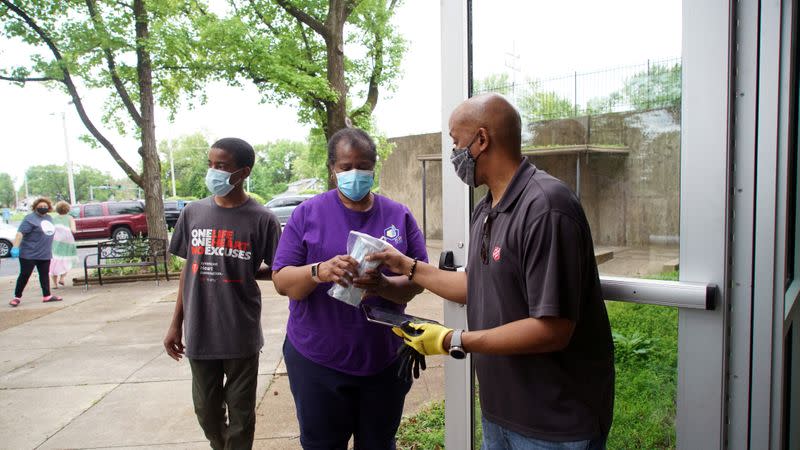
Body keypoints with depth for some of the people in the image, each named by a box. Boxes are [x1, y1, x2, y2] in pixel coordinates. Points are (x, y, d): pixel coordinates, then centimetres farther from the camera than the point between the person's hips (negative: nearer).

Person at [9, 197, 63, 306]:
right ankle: (17, 297, 11)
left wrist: (49, 249, 26)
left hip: (45, 254, 7)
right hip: (29, 254, -7)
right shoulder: (30, 219, -11)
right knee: (24, 275, 0)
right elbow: (20, 233, -21)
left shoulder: (49, 218, 13)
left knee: (44, 275, 9)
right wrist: (15, 247, -31)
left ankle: (47, 295, 14)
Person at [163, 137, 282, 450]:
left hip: (242, 335, -4)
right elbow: (188, 268, 9)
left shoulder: (261, 219, -10)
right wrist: (176, 324, 10)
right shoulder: (193, 212, 2)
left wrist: (242, 272, -11)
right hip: (199, 333, 4)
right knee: (207, 411, 19)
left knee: (240, 414, 10)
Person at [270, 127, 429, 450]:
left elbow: (418, 281, -2)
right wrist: (318, 271, -28)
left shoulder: (399, 215, 2)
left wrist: (384, 285, -24)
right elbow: (281, 281, -7)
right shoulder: (307, 213, -3)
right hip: (317, 361, -1)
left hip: (385, 360, 2)